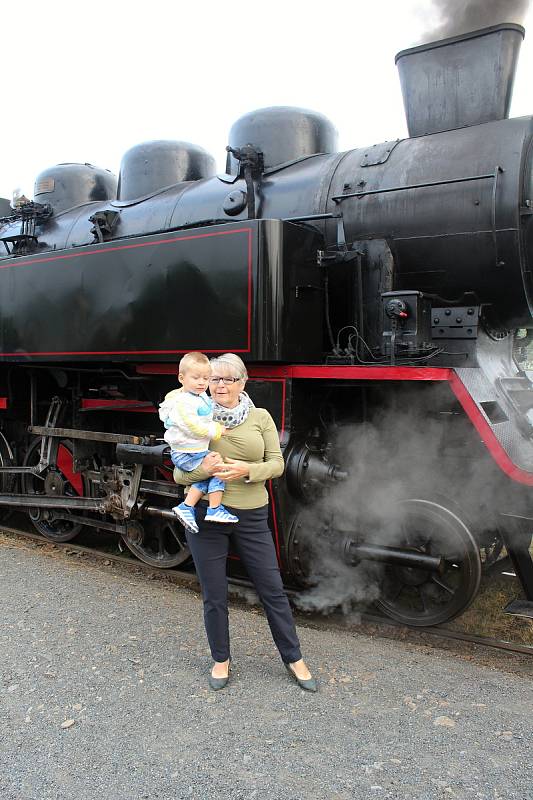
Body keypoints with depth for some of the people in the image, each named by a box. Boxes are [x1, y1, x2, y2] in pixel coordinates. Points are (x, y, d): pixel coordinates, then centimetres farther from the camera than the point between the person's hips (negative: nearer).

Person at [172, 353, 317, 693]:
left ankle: (294, 658, 28)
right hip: (206, 515, 0)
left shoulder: (261, 417, 0)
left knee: (272, 589, 9)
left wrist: (247, 470, -22)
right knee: (214, 595, 12)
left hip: (252, 517, 0)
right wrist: (203, 469, -23)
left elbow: (277, 464, -3)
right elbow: (179, 474, -1)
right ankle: (221, 659, 34)